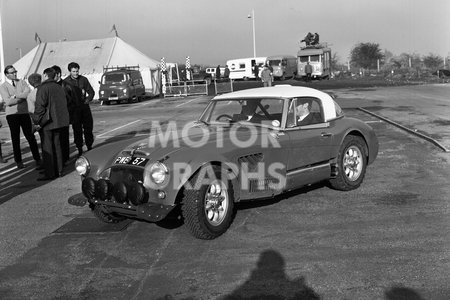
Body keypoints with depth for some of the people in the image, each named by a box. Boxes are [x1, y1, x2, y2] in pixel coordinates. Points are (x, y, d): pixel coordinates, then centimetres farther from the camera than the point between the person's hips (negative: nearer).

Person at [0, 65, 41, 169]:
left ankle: (37, 159, 4)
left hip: (24, 113, 1)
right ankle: (18, 161, 15)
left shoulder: (21, 82, 9)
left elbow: (27, 92, -10)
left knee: (30, 136, -1)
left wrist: (15, 96, -12)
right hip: (12, 114, -1)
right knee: (15, 138, 6)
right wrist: (21, 97, -9)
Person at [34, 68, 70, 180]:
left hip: (48, 122, -7)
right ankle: (59, 170, 19)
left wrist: (37, 120, -9)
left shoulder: (43, 88, -11)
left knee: (48, 148, -1)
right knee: (57, 145, 15)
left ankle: (49, 173, 0)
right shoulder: (60, 87, 12)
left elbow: (40, 106, -16)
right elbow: (65, 104, 15)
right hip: (60, 121, 7)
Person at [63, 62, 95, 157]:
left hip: (84, 106, 2)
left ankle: (89, 147, 18)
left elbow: (91, 92, 10)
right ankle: (80, 149, 10)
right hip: (74, 109, -2)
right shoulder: (66, 81, -3)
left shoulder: (83, 79, 5)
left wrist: (87, 100, -6)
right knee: (77, 130, 1)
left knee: (88, 128, 4)